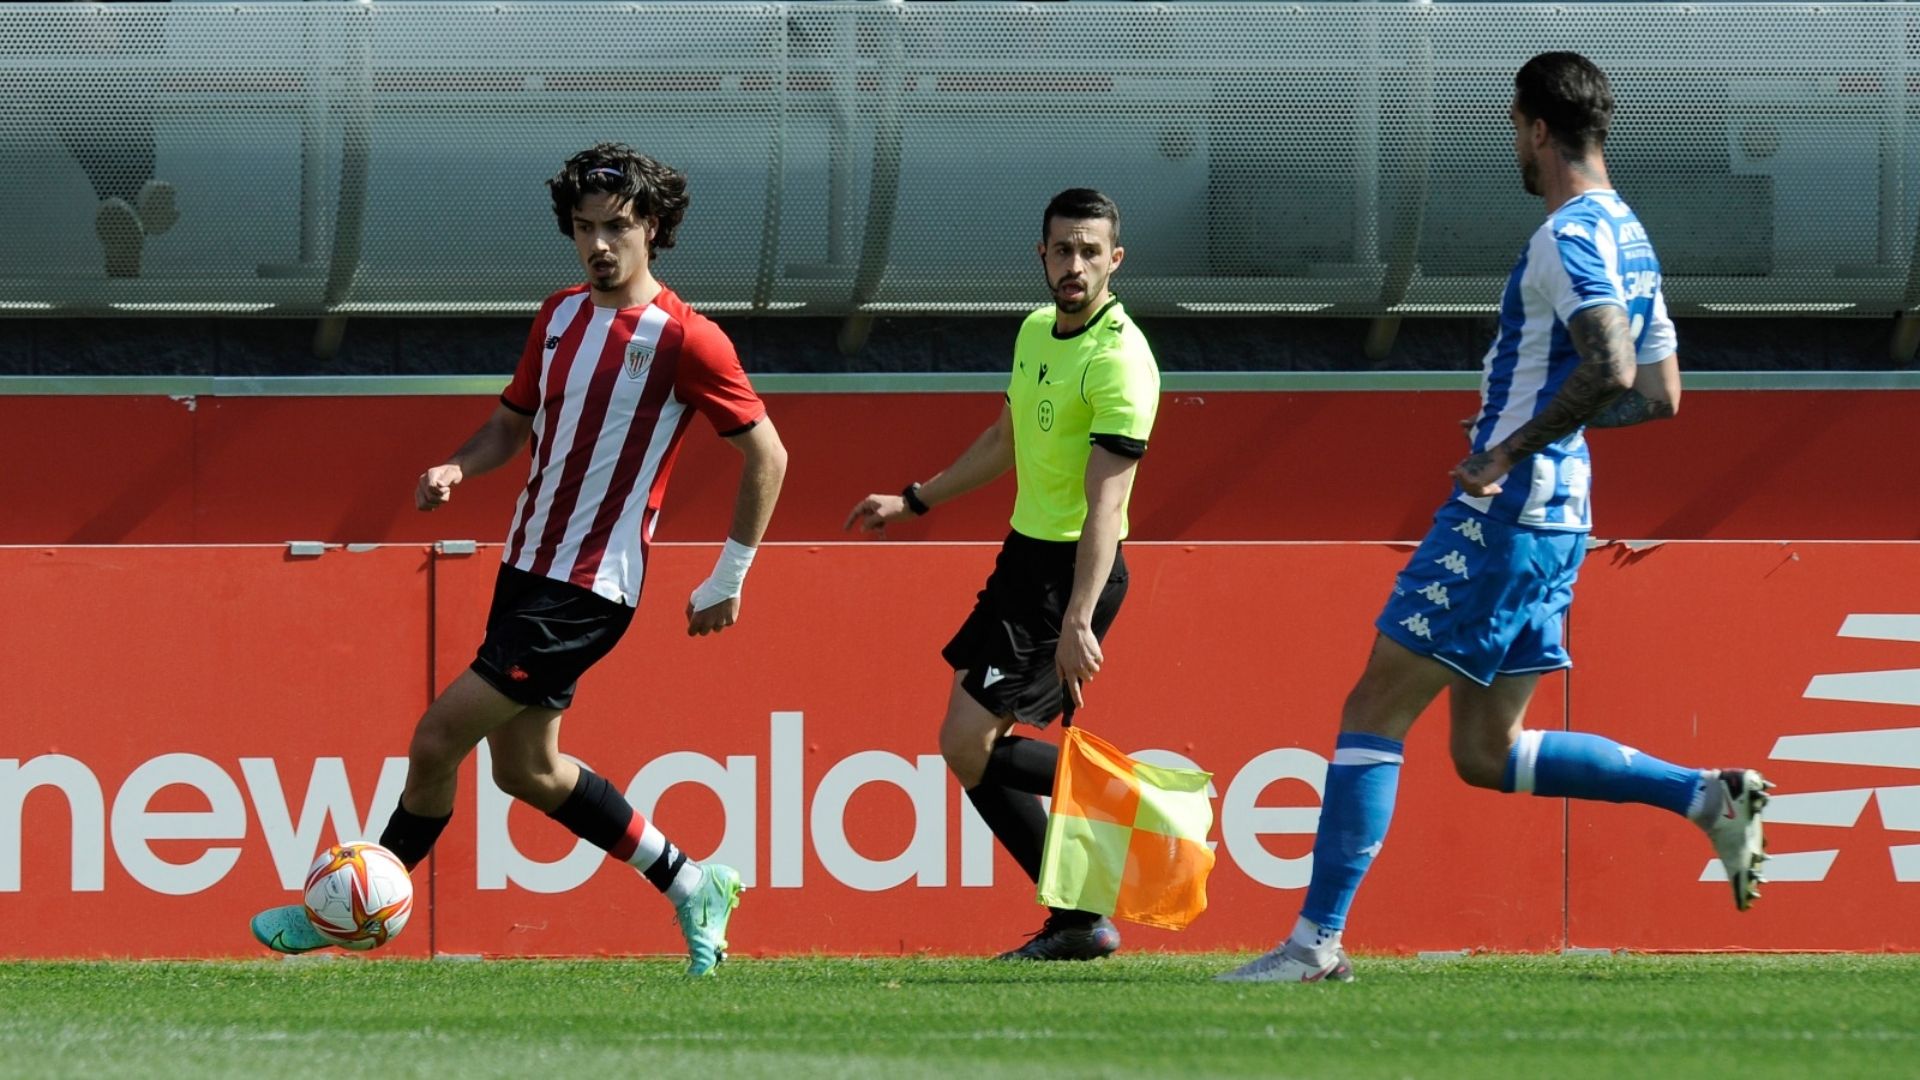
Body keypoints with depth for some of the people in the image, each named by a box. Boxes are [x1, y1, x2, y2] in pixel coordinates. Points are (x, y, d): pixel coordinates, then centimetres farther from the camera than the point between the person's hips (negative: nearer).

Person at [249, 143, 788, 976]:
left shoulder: (685, 341, -13)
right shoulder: (560, 316, 9)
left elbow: (767, 455, -7)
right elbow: (514, 421, 20)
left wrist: (727, 582, -6)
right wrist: (459, 468, -2)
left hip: (587, 592, -9)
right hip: (527, 565, 9)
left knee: (438, 738, -11)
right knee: (525, 768, 16)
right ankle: (692, 887, 29)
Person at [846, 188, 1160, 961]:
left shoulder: (1120, 361, -20)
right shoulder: (1036, 332, 8)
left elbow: (1106, 504, -26)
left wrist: (1077, 622, -34)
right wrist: (913, 502, 31)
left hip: (1071, 573, -9)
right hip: (1024, 555, 9)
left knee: (968, 742, -13)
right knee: (972, 742, 9)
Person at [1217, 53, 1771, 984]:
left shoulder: (1570, 237, -14)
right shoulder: (1629, 239, 15)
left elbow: (1609, 371, -28)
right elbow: (1659, 394, 21)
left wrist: (1511, 451, -20)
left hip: (1505, 516, -10)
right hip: (1558, 522, 10)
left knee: (1373, 712, -5)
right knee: (1487, 753, 13)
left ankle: (1316, 941, -6)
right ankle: (1707, 797, 6)